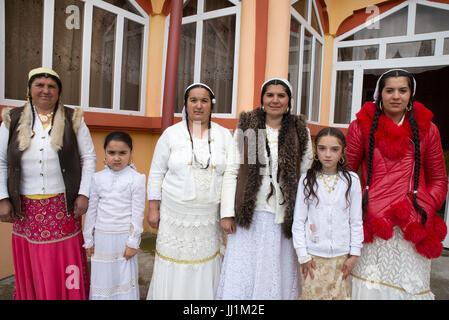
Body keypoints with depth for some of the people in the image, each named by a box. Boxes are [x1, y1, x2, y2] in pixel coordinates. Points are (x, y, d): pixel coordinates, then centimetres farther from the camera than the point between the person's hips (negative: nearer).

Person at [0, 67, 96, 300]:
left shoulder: (73, 120, 1)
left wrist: (84, 194, -5)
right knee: (30, 268, 12)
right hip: (26, 207, 2)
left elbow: (88, 157, 1)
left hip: (63, 204, -1)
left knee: (65, 265, 5)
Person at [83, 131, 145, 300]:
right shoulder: (98, 178, 0)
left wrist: (133, 242, -8)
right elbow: (92, 210, 6)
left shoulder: (136, 179, -9)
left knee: (125, 277, 9)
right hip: (102, 237, 3)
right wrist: (89, 240, 8)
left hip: (125, 237, -3)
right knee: (102, 277, 14)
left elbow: (137, 213, -8)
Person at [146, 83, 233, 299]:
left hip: (209, 217, 1)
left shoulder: (224, 135, 4)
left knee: (205, 270, 10)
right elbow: (156, 173, 4)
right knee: (172, 271, 7)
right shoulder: (171, 134, 1)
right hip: (175, 216, -1)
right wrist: (153, 208, 0)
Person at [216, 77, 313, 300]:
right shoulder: (246, 128, 1)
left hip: (284, 216, 1)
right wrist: (227, 213, -5)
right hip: (248, 214, 0)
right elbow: (231, 172, 0)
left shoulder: (300, 133, 4)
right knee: (241, 275, 8)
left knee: (278, 276, 12)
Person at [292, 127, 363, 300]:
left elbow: (356, 220, 4)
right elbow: (298, 221, -2)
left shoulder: (352, 180, -1)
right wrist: (303, 255, -3)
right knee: (312, 294, 5)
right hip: (313, 255, -1)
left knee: (341, 295, 8)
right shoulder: (307, 179, -3)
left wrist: (354, 254, 3)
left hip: (341, 255, 1)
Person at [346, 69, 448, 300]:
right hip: (371, 225, -1)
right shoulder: (362, 126, 2)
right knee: (368, 285, 4)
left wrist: (423, 211, -3)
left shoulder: (426, 129, 8)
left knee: (409, 284, 8)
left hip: (411, 228, 2)